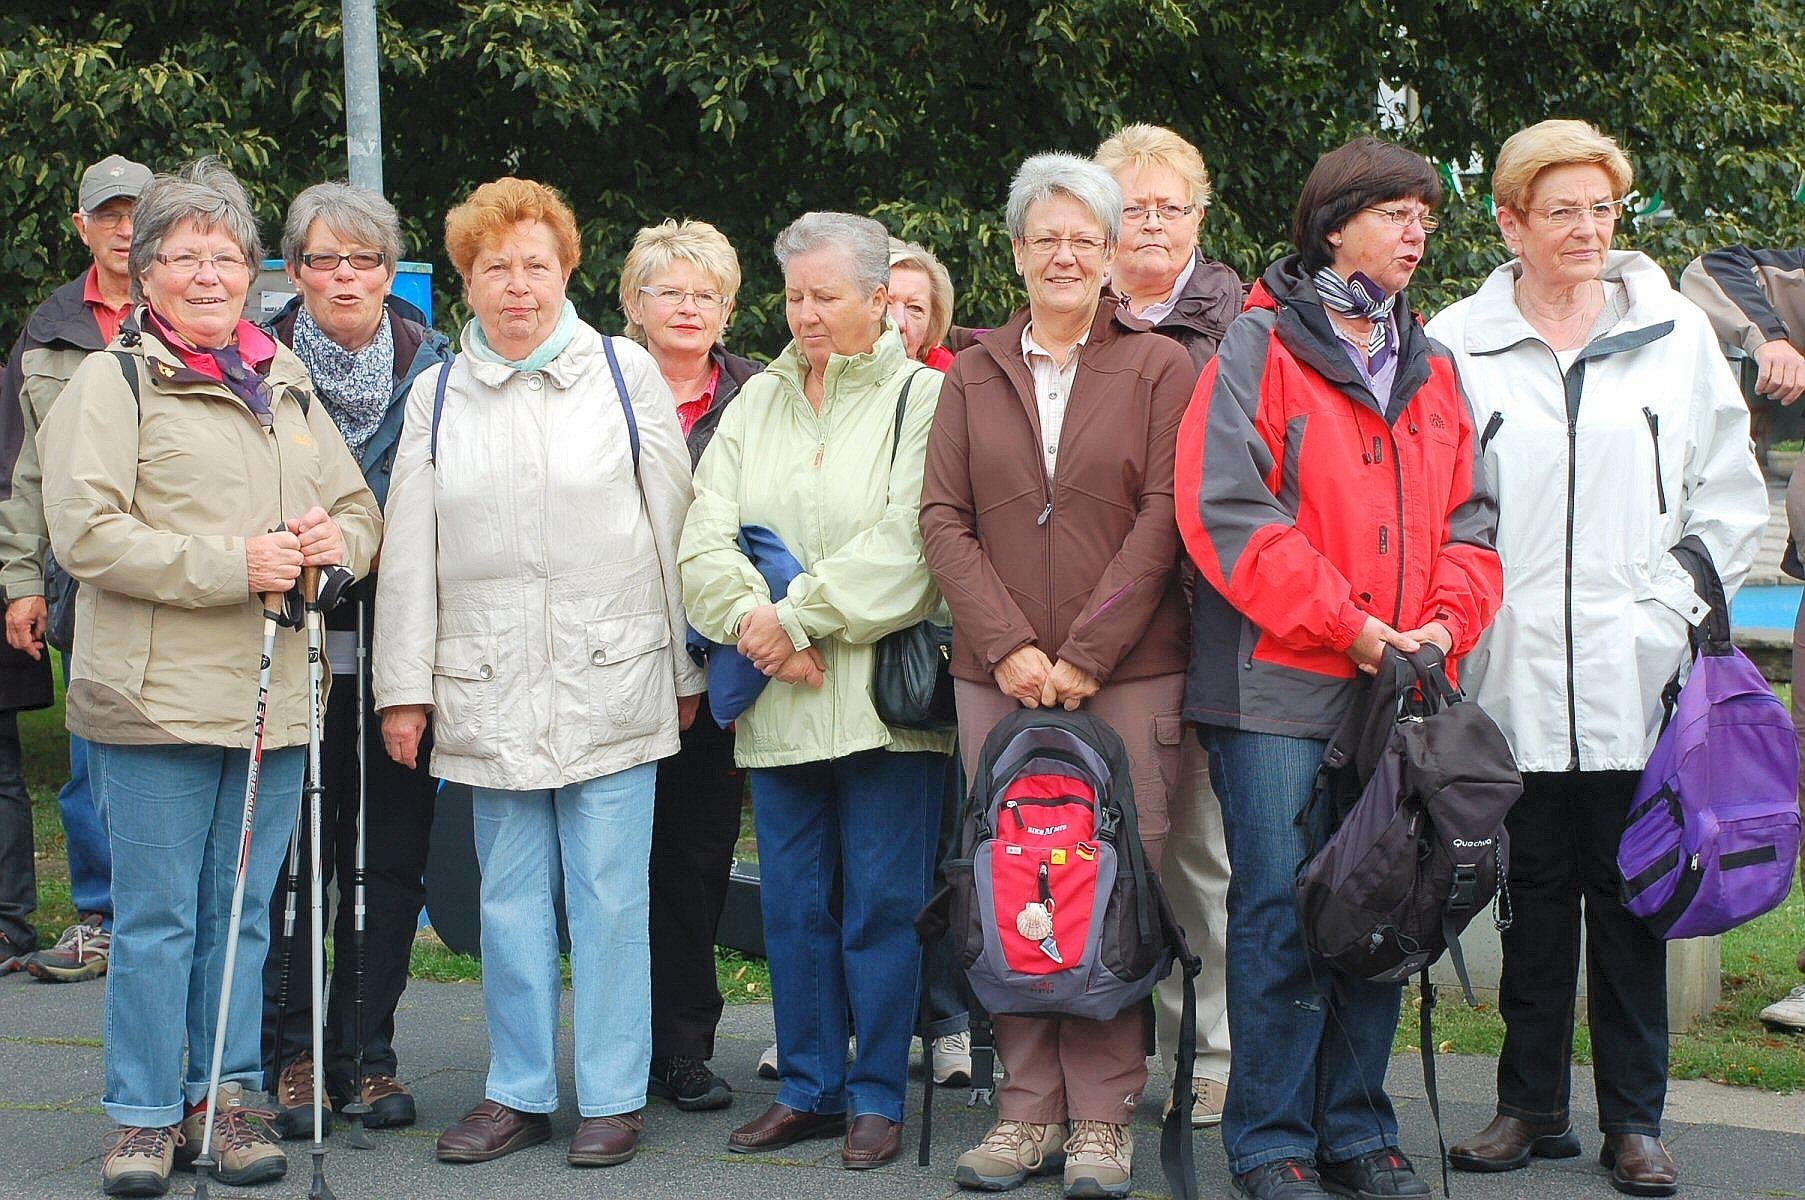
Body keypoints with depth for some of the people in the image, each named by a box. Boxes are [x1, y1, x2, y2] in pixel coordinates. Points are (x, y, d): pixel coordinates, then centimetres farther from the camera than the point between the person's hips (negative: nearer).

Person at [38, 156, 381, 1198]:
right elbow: (85, 532, -12)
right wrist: (233, 566, -18)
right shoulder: (113, 382, -2)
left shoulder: (288, 383, 16)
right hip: (157, 700, -5)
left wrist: (333, 543, -4)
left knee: (245, 914, 11)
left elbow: (359, 511, 21)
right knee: (157, 917, 0)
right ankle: (143, 1116, 11)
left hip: (278, 699, 5)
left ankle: (227, 1097, 21)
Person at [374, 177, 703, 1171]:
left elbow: (671, 525, 7)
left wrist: (687, 667, 6)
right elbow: (409, 553, 10)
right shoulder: (437, 394, 11)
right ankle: (519, 1091, 16)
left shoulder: (626, 372, 6)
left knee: (608, 892, 0)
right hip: (489, 689, 2)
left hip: (611, 679, -2)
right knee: (510, 896, 7)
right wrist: (405, 688, 6)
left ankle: (613, 1096, 8)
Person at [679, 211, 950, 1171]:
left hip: (882, 696, -5)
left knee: (882, 904, 0)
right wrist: (756, 621, -13)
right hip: (778, 701, 5)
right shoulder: (757, 402, 15)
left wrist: (798, 617, -14)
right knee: (792, 904, 10)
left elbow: (903, 546, -14)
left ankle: (878, 1095, 10)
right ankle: (808, 1088, 20)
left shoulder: (923, 400, -2)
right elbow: (705, 538, 5)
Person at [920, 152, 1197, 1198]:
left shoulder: (1160, 370, 5)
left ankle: (1104, 1114, 3)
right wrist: (1009, 645, -7)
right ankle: (1030, 1105, 9)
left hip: (1130, 676, -3)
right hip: (996, 676, 3)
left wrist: (1085, 653, -10)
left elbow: (1165, 516, -3)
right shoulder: (974, 377, 13)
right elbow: (944, 520, 6)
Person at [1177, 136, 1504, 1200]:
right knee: (1280, 913, -3)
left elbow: (1468, 513, 15)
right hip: (1277, 684, -6)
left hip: (1397, 686, 6)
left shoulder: (1433, 368, 16)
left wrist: (1448, 618, -5)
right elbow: (1226, 506, -12)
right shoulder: (1259, 346, -3)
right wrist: (1343, 622, -14)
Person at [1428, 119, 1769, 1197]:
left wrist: (1670, 613, 1)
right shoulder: (1456, 344, 4)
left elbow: (1731, 500, 10)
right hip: (1514, 682, 0)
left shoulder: (1677, 334, 6)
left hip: (1638, 681, 0)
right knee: (1533, 900, 7)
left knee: (1633, 902, 4)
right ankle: (1534, 1107, 19)